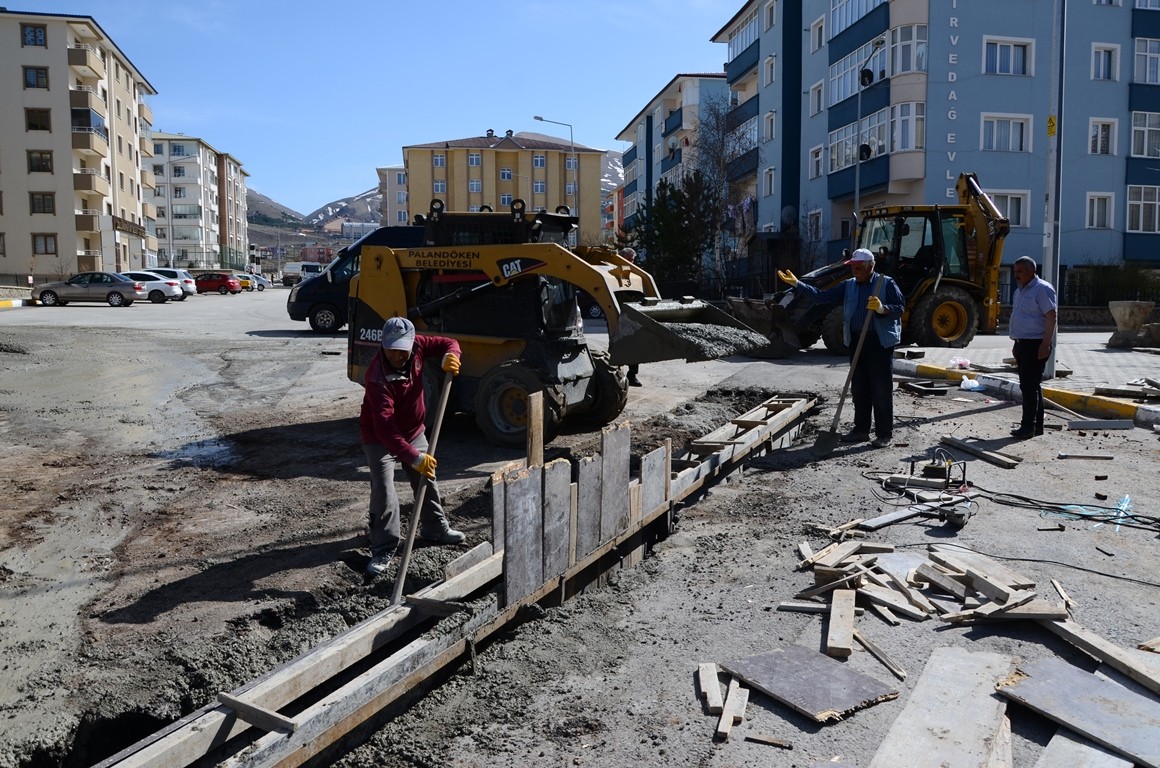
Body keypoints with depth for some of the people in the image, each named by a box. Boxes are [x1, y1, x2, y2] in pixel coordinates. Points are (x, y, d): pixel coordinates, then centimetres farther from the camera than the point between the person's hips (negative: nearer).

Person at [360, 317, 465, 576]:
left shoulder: (417, 346, -18)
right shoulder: (378, 377, -36)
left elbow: (449, 343, -4)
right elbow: (385, 427, -41)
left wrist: (451, 356, -30)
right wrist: (413, 457, -47)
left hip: (413, 431, 7)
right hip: (379, 438, -6)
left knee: (427, 480, 18)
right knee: (383, 492, -13)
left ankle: (435, 528, 39)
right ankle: (383, 549, 0)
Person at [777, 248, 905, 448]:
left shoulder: (886, 284, -3)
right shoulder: (848, 286, 12)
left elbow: (900, 308, -8)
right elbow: (822, 296, 8)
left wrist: (882, 309, -27)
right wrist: (797, 284, 2)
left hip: (880, 342, -6)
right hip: (856, 341, 6)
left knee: (881, 390, -3)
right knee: (859, 388, 10)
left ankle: (884, 434, 4)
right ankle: (861, 430, 20)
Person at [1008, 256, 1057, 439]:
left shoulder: (1042, 289, -11)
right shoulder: (1019, 291, 18)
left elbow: (1051, 317, -17)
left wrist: (1045, 344, -23)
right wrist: (1016, 344, 21)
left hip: (1035, 344, -9)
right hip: (1022, 344, 9)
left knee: (1029, 385, -11)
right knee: (1032, 386, 12)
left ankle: (1028, 426, -8)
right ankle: (1037, 426, 19)